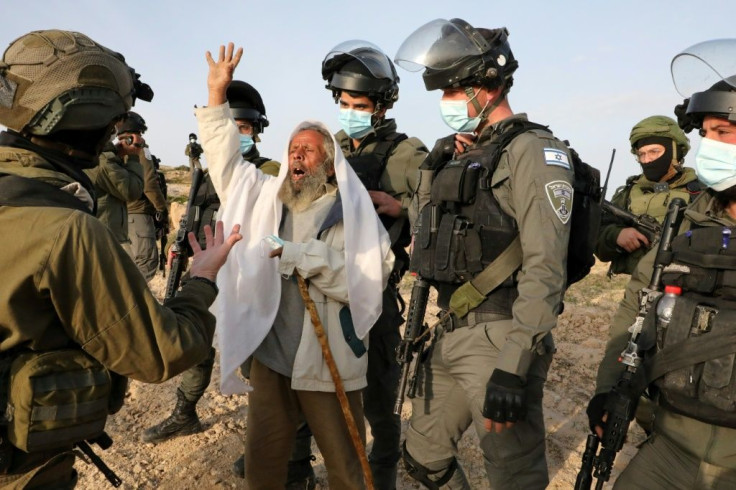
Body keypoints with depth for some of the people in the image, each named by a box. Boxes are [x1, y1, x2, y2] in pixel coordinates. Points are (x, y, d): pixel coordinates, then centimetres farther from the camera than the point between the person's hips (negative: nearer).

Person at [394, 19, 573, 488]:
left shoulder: (533, 152, -9)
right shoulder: (455, 155, 16)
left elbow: (544, 268, -20)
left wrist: (514, 366, -23)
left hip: (499, 341, -8)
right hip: (448, 338, 8)